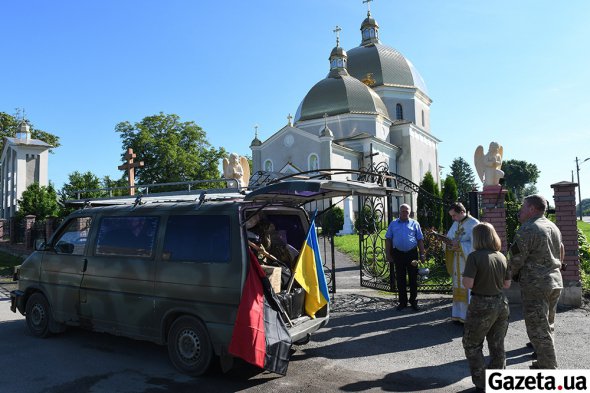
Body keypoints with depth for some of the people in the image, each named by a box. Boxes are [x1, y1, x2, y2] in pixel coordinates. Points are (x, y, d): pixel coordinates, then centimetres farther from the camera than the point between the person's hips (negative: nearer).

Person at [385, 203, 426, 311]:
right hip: (398, 254, 1)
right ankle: (402, 302, 18)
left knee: (413, 278, 4)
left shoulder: (414, 224, 6)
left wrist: (422, 254, 0)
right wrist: (388, 254, 1)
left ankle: (414, 301, 17)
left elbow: (420, 240, 5)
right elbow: (388, 239, 7)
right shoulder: (393, 224, 8)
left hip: (412, 254, -1)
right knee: (400, 279, 7)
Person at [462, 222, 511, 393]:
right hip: (501, 304, 6)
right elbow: (507, 284, 7)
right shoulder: (501, 257, 1)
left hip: (481, 306, -6)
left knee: (472, 346, 12)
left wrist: (464, 278, -2)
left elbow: (468, 284, -23)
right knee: (497, 346, 19)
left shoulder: (475, 256, -17)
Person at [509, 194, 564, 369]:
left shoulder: (527, 230, -16)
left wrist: (508, 276, 4)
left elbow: (516, 261, -14)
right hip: (555, 282, 10)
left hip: (535, 285, -9)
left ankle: (548, 369, 4)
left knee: (538, 330, -1)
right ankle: (546, 363, 31)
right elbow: (561, 254, 21)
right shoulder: (554, 227, 12)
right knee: (547, 326, 20)